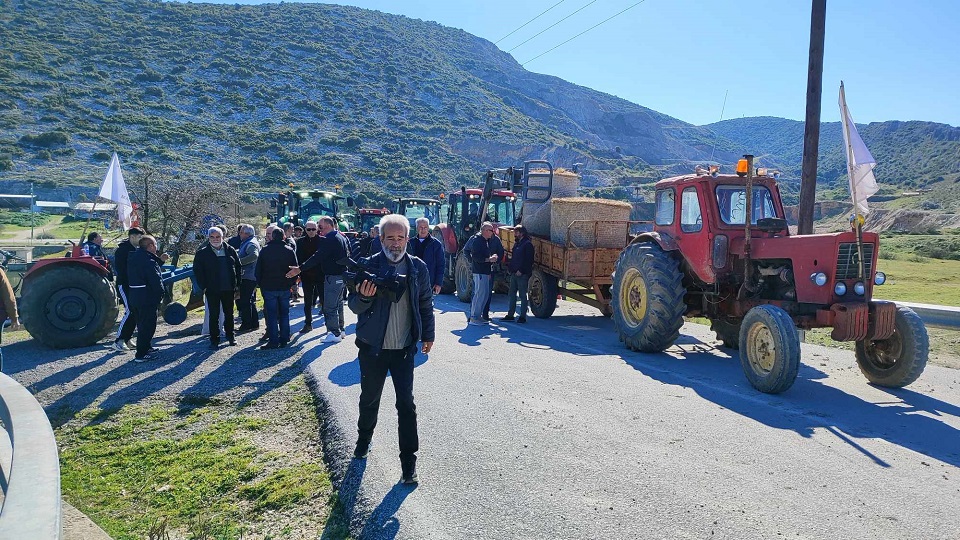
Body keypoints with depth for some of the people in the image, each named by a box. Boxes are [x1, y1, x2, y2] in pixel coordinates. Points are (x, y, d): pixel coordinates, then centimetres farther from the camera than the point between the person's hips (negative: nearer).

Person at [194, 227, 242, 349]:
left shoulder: (230, 251, 6)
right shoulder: (202, 253, 0)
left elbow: (238, 268, 9)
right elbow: (197, 271, 0)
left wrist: (237, 286, 3)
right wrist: (204, 287, -7)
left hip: (229, 289, 2)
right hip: (212, 290, -2)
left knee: (229, 314, 13)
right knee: (214, 315, 3)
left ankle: (230, 336, 28)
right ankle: (214, 340, 11)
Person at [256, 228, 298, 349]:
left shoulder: (264, 250, -3)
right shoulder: (289, 251, 1)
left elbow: (258, 270, 1)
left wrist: (260, 284, 12)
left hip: (269, 288, -1)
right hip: (285, 288, 2)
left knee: (272, 315, 2)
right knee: (284, 314, 10)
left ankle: (273, 341, 1)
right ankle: (284, 339, 12)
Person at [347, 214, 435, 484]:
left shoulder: (418, 267, 0)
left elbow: (425, 304, 10)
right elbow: (355, 306, -2)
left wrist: (428, 335, 11)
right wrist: (364, 297, -23)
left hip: (404, 348, 0)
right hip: (372, 347, 0)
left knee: (406, 404, 0)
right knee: (370, 398, 17)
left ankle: (409, 461, 9)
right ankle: (364, 439, 44)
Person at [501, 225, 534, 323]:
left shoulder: (527, 244, -10)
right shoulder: (517, 244, 17)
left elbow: (529, 260, -15)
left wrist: (521, 270, -19)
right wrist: (509, 267, 10)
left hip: (522, 274, -9)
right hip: (514, 274, 9)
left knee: (522, 295, -2)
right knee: (511, 295, 10)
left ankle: (522, 316, 4)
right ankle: (510, 315, 16)